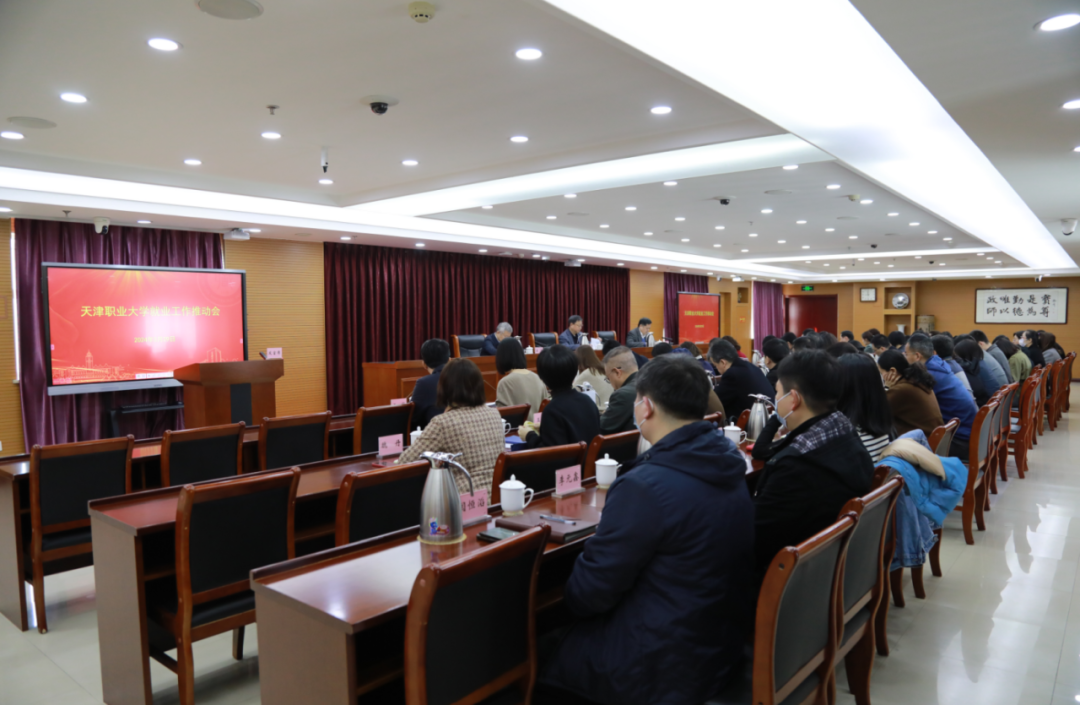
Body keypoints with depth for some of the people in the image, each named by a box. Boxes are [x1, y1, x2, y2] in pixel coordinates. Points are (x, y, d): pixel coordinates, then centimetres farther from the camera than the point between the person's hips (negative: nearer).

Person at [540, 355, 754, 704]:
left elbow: (589, 592, -17)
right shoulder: (729, 465, -2)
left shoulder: (645, 486, -27)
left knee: (539, 652, 12)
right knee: (568, 629, 22)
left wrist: (566, 596, 4)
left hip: (663, 668, -8)